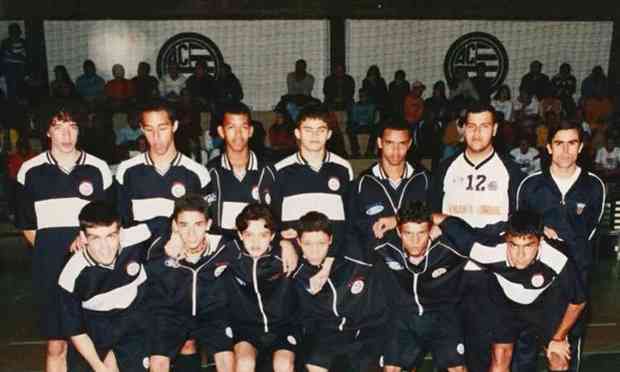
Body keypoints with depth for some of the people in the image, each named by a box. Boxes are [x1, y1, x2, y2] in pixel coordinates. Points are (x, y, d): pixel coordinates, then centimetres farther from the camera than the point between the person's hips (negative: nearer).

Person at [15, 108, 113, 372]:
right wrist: (48, 252, 3)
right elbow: (26, 224, 11)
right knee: (55, 346, 5)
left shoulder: (98, 169, 4)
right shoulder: (31, 171, 4)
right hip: (50, 270, 0)